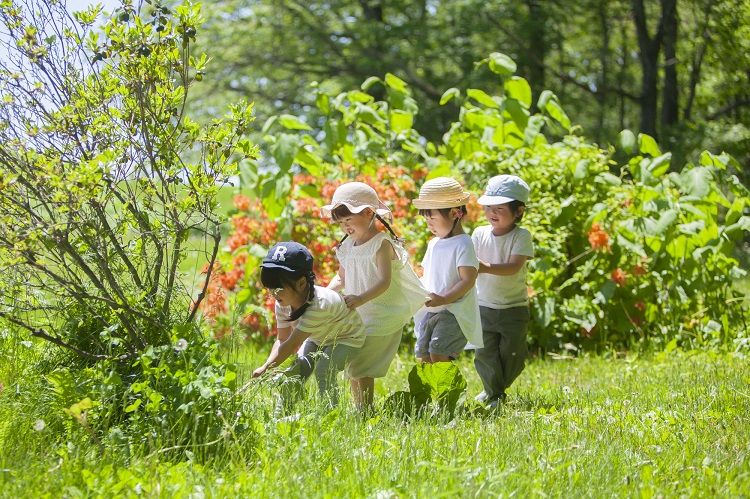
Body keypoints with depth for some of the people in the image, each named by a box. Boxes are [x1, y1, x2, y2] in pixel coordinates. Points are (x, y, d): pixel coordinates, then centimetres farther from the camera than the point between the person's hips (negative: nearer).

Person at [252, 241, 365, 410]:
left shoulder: (318, 305, -42)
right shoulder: (283, 304, -19)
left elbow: (292, 344, -40)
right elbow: (282, 340, -12)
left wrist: (265, 369, -38)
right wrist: (268, 366, -30)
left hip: (347, 337, -7)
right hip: (318, 338, 7)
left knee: (323, 371, -26)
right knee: (295, 372, -8)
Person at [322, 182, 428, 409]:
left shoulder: (382, 244, -14)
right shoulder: (348, 246, 9)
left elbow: (384, 281, -25)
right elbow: (342, 278, 20)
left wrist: (361, 299, -41)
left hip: (383, 316, -8)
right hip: (357, 316, 8)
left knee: (360, 367, -13)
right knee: (352, 368, 7)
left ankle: (367, 409, -8)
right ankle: (359, 409, 16)